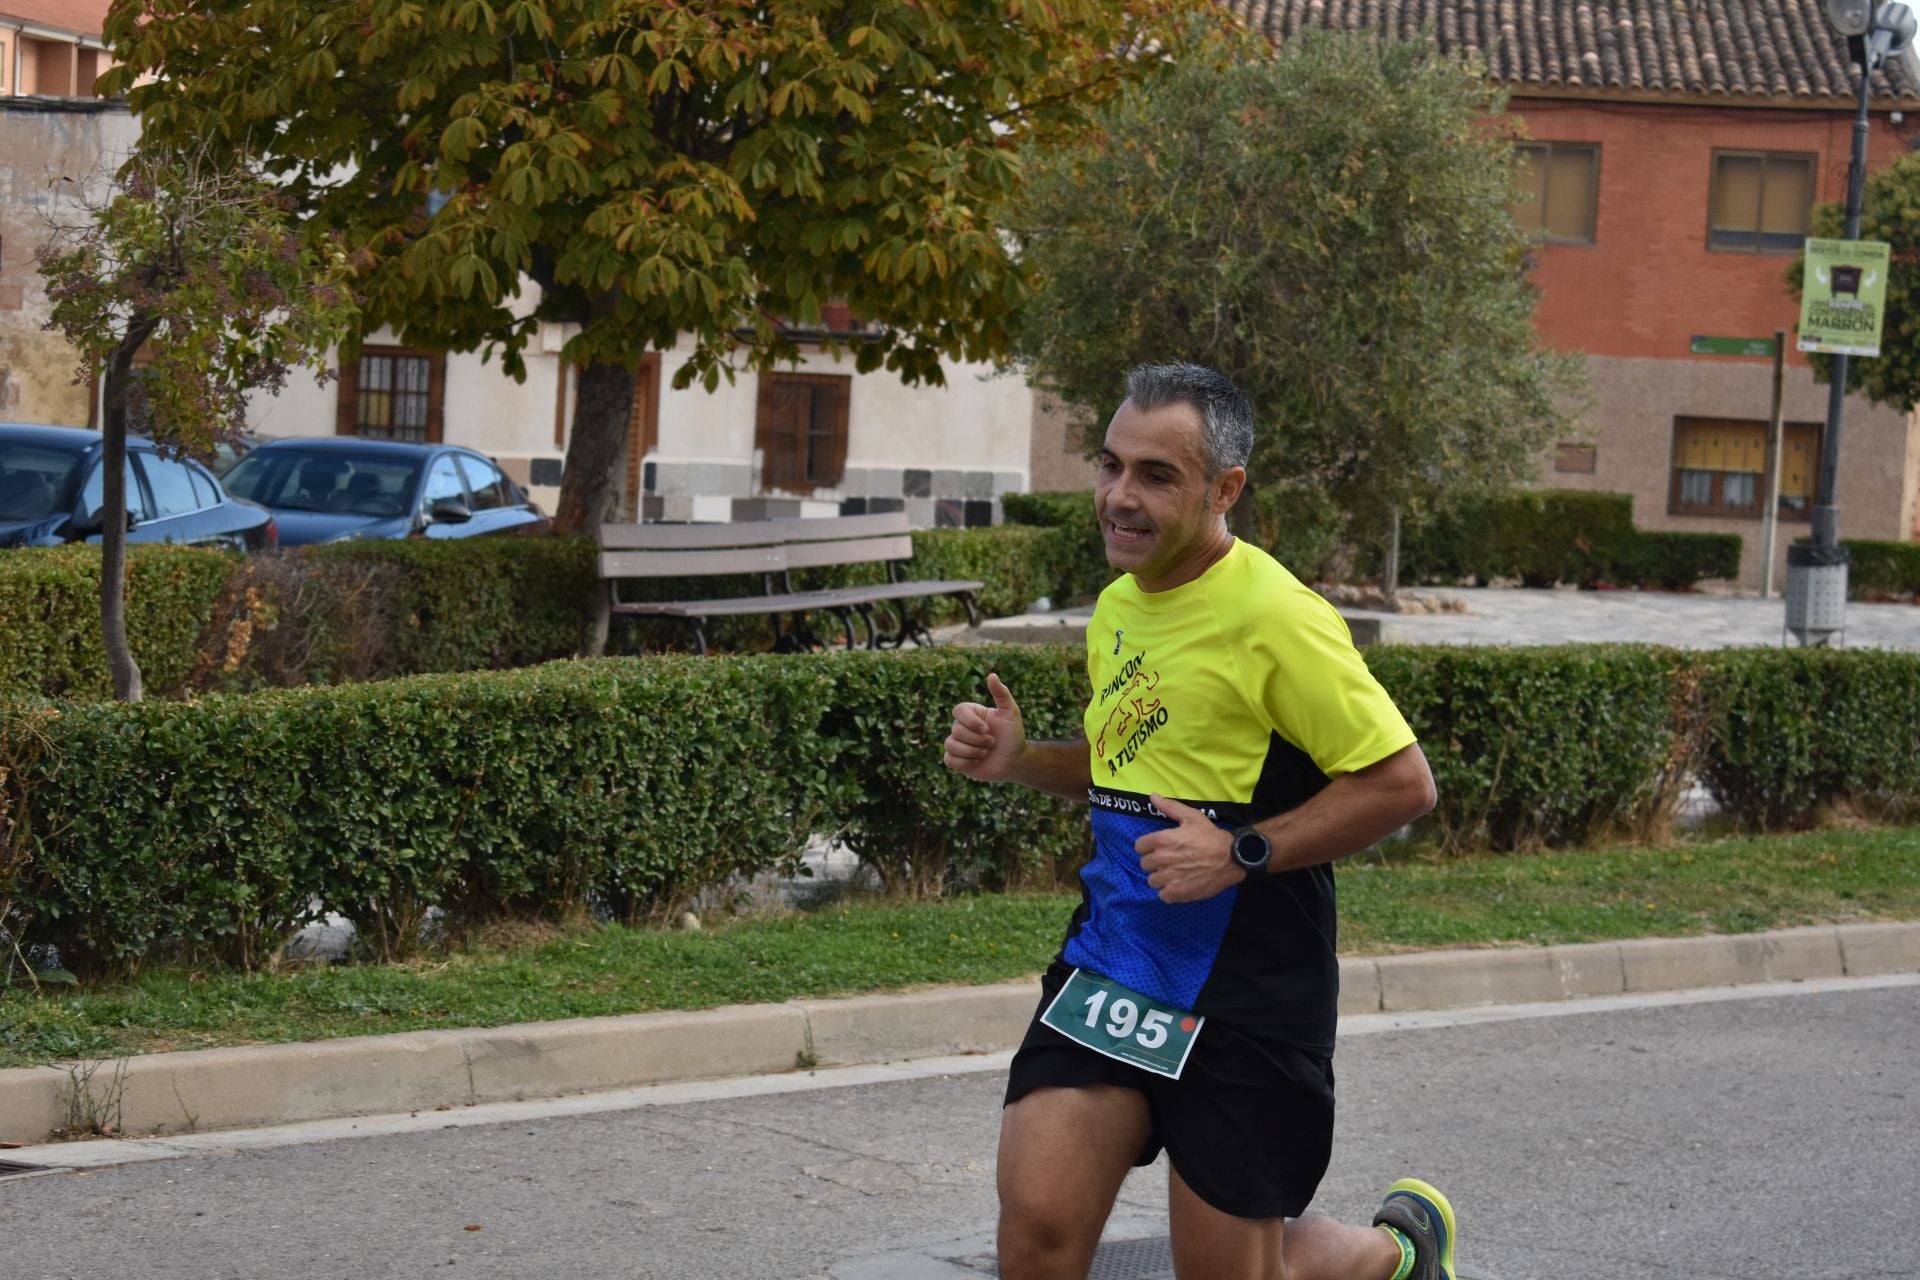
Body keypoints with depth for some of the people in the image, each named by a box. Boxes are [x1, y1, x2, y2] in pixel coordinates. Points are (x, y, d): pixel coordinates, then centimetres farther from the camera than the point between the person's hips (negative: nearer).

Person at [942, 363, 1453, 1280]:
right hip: (1109, 964, 7)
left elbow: (1402, 783, -14)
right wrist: (1018, 760, 5)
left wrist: (1242, 853, -22)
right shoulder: (1117, 606, 9)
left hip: (1245, 993, -6)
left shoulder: (1273, 617, -15)